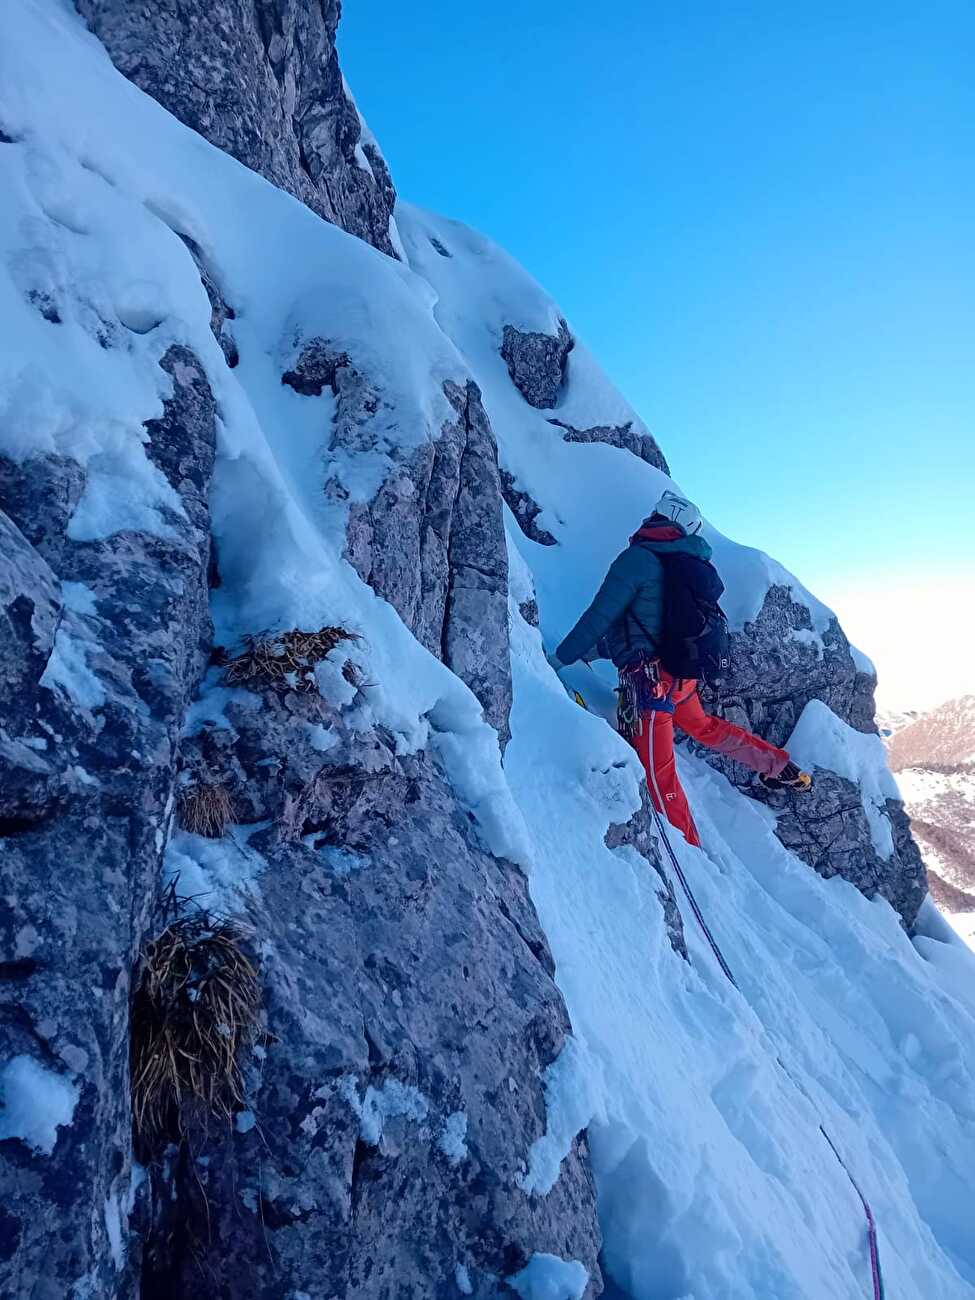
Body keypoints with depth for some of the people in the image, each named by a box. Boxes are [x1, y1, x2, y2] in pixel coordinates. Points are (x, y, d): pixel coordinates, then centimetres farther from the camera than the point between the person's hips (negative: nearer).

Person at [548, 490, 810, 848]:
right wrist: (600, 649, 24)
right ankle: (781, 768, 42)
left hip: (649, 677, -9)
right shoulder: (685, 565, 15)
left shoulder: (637, 558, -10)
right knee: (703, 726, 33)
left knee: (658, 772, -3)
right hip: (681, 673, 9)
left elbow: (600, 614, -14)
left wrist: (561, 657, -6)